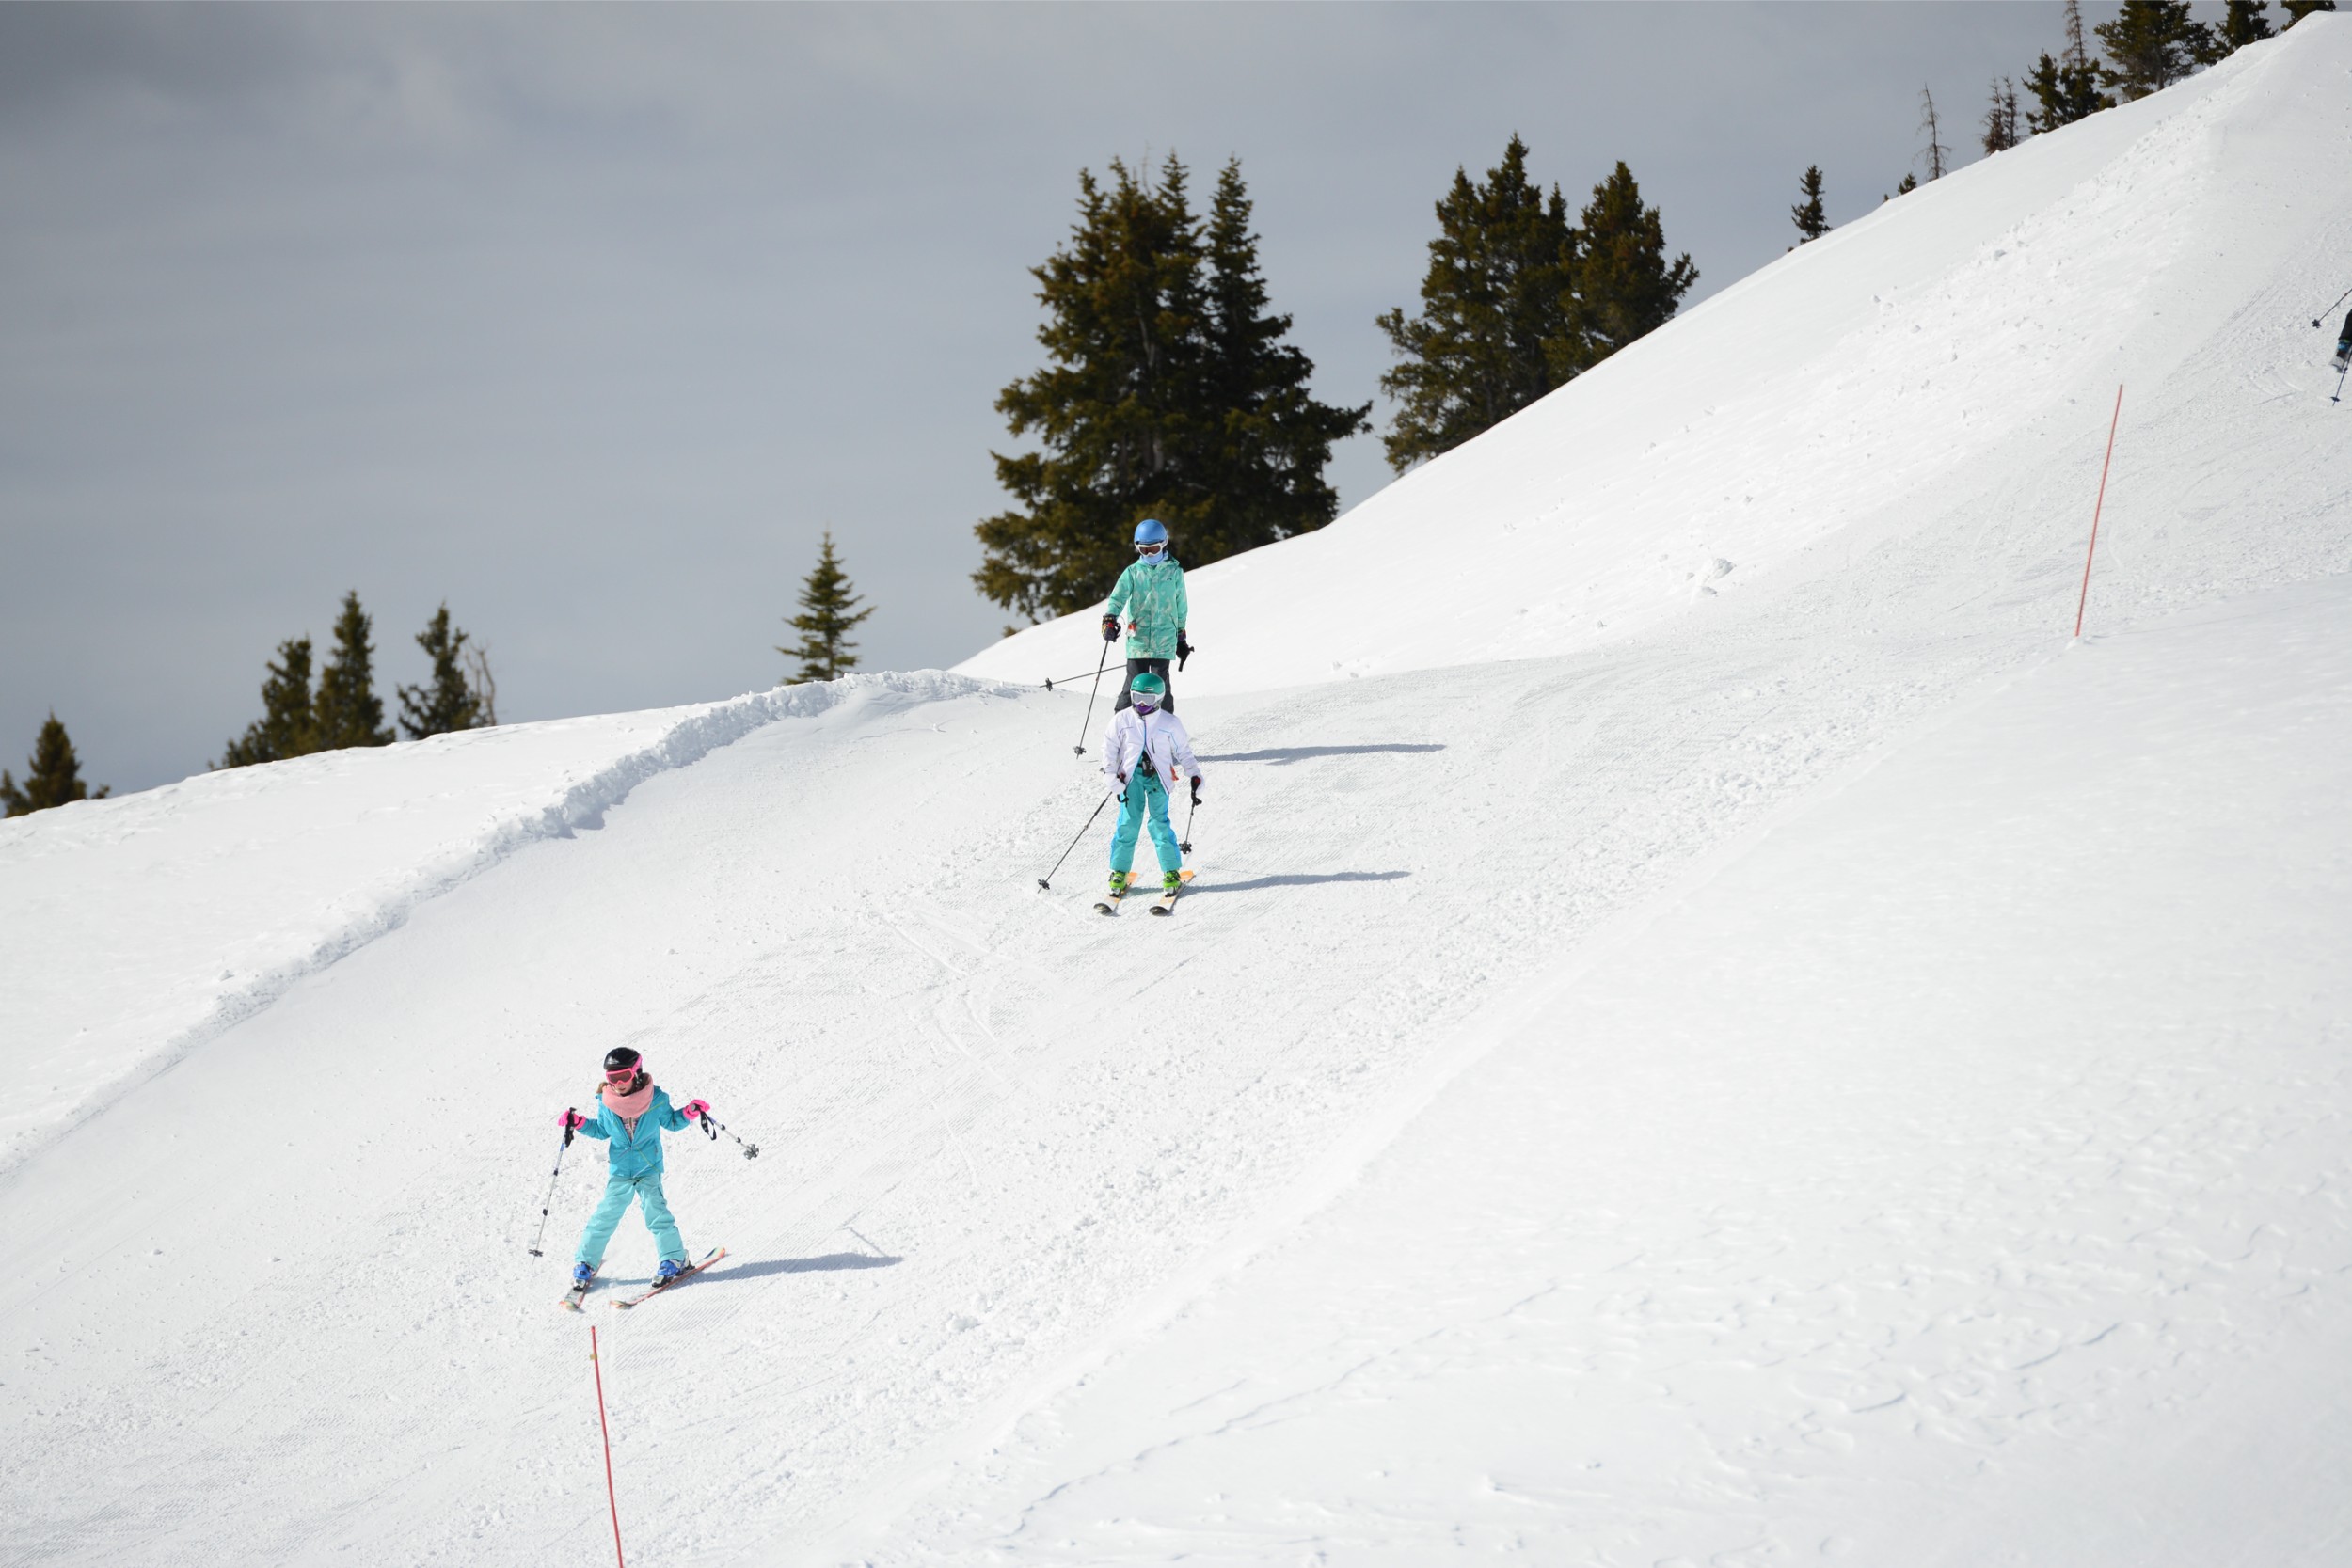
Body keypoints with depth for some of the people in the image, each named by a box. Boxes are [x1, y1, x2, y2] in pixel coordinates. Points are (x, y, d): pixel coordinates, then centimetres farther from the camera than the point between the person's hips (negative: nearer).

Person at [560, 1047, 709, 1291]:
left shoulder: (656, 1099, -11)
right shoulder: (606, 1103, -6)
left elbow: (671, 1122, 5)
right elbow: (601, 1130, 11)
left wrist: (688, 1113, -11)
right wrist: (579, 1124, -2)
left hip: (649, 1169, -2)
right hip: (619, 1171, 2)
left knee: (655, 1212, -12)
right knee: (606, 1215, -1)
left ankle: (674, 1259, 2)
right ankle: (584, 1262, 12)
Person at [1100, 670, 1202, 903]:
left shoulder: (1170, 723, 4)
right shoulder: (1122, 720, 4)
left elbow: (1184, 752, 11)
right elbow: (1109, 748, 6)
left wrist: (1195, 777, 3)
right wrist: (1112, 774, -6)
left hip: (1158, 778, -1)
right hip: (1131, 776, 1)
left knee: (1159, 824, -7)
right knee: (1128, 824, -5)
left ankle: (1171, 873, 3)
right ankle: (1119, 872, 5)